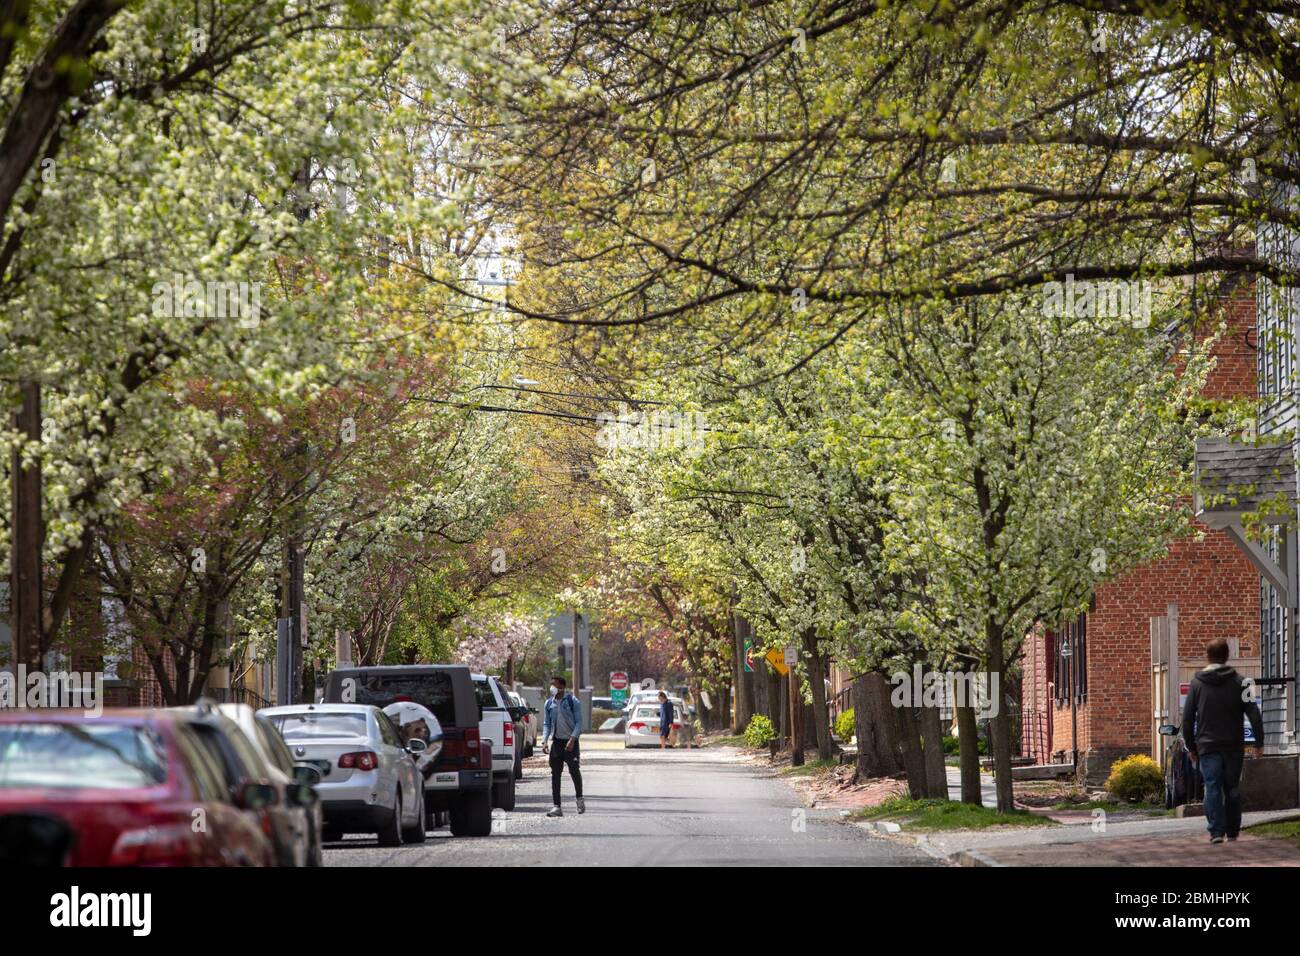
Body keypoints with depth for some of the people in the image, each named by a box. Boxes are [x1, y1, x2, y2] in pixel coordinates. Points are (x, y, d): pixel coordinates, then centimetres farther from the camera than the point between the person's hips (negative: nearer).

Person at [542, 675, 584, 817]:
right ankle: (556, 807, 1)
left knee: (574, 770, -8)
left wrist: (572, 739, -17)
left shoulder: (572, 701, -4)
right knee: (555, 774, 0)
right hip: (556, 741, 4)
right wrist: (544, 741, -2)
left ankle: (579, 799, 16)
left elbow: (579, 722, -6)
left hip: (570, 742, -4)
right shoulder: (549, 703, 8)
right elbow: (546, 724, 12)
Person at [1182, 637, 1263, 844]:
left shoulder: (1197, 684, 1)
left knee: (1213, 788, -2)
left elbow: (1187, 718, 2)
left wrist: (1191, 747, 10)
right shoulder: (1238, 682, 0)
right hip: (1233, 746, 1)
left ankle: (1216, 830, -12)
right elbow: (1254, 714, -4)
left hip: (1208, 747, -1)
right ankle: (1232, 831, 15)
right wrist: (1259, 742, 1)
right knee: (1232, 789, 11)